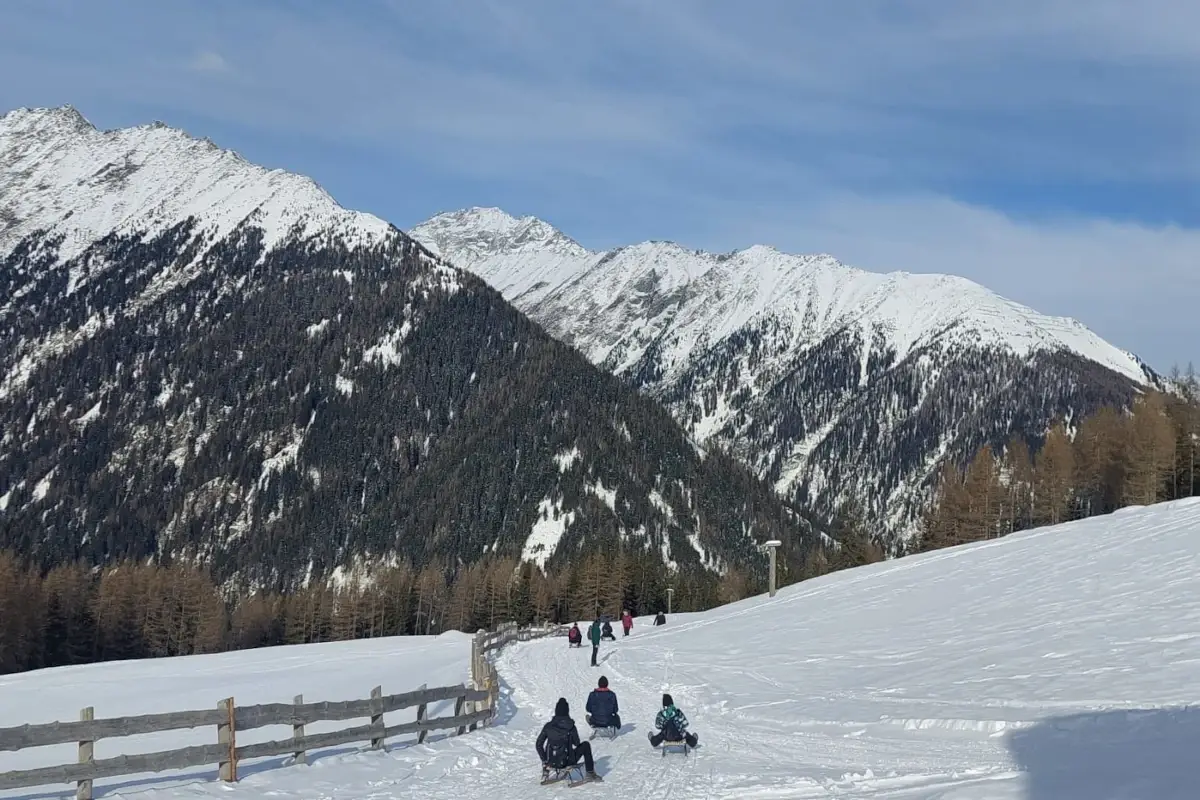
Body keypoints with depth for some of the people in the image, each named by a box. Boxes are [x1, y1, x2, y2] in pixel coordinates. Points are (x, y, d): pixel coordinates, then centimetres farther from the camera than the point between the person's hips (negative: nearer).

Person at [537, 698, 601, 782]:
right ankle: (590, 774, 21)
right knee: (586, 745, 18)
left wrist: (544, 760, 14)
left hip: (551, 762, 3)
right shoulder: (571, 726, -12)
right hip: (566, 762, -3)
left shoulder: (548, 726, -4)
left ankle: (546, 771, 36)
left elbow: (538, 745, 3)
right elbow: (577, 743, 2)